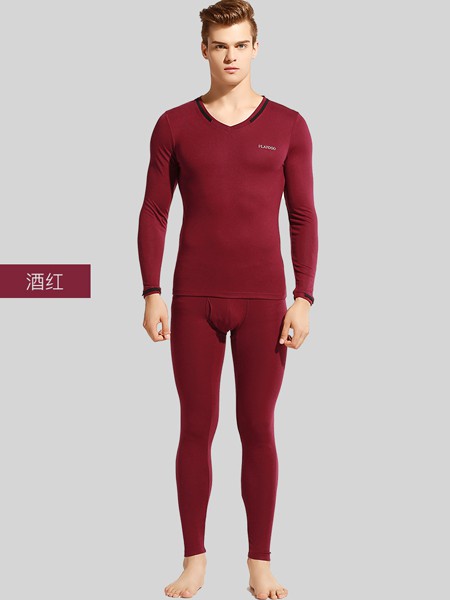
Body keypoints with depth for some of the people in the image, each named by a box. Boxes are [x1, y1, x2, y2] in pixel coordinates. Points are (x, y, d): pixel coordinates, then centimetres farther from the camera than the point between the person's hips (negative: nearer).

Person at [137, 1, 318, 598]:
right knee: (196, 429, 5)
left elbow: (303, 217, 4)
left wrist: (303, 299, -3)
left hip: (264, 300, 0)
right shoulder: (174, 125, 5)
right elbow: (154, 214, 5)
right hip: (193, 301, 1)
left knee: (258, 429, 5)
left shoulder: (287, 126, 4)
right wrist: (152, 293, -3)